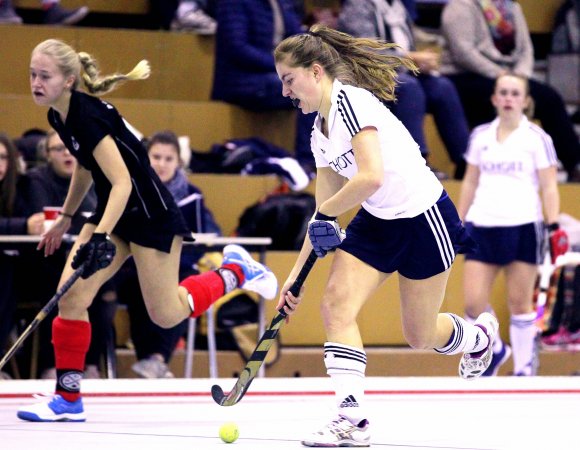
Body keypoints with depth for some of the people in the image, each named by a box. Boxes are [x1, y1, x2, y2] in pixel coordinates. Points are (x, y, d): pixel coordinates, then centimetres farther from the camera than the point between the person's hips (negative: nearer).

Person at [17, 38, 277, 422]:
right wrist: (65, 219, 25)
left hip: (150, 213, -8)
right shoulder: (59, 116, 1)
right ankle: (68, 398, 2)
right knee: (70, 297, -5)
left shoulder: (87, 116, -27)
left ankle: (235, 272, 25)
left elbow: (122, 182, -31)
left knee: (166, 315, 2)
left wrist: (100, 237, -40)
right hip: (114, 212, 8)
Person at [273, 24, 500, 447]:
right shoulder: (320, 132, 7)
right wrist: (296, 275, 10)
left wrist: (324, 215, -17)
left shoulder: (350, 100, -21)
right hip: (376, 222, 8)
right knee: (336, 304, -13)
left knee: (420, 336, 6)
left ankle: (479, 336, 40)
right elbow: (326, 211, 13)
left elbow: (372, 177, -32)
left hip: (424, 218, -8)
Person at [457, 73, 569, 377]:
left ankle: (524, 367, 10)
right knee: (473, 303, -4)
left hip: (523, 227, -3)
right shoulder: (480, 136, 11)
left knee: (519, 302, -2)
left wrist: (554, 227, -10)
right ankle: (496, 350, 22)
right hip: (482, 226, 3)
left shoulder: (536, 138, 1)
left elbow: (549, 187, 0)